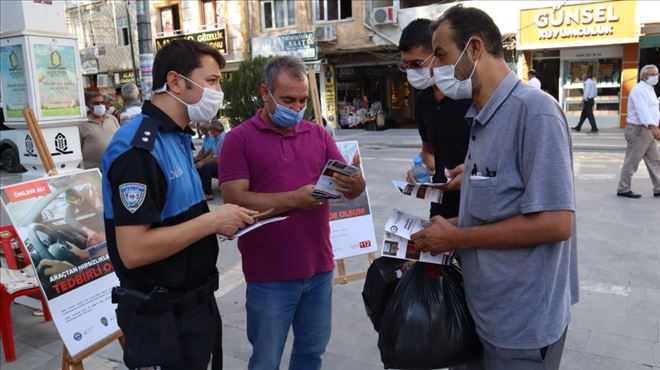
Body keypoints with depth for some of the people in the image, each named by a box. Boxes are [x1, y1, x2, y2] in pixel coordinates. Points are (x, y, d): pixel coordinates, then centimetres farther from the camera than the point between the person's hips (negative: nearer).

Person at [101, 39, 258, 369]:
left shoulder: (177, 138, 8)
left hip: (196, 301, 9)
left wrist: (223, 219, 0)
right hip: (163, 316, -9)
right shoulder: (139, 148, -22)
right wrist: (212, 221, -22)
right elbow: (133, 250, -27)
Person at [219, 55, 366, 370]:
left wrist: (355, 184, -21)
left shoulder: (318, 135, 6)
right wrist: (294, 199, -24)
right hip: (269, 276, -4)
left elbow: (350, 187, 3)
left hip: (319, 267, 4)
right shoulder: (239, 139, -6)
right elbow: (234, 199, -16)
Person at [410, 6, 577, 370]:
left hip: (522, 322, -8)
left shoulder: (534, 109, -19)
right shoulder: (481, 118, 8)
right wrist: (448, 227, 1)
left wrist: (455, 238, -17)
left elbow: (555, 223, -24)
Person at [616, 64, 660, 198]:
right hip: (638, 130, -10)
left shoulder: (649, 89, 18)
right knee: (631, 161, -4)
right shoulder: (639, 90, -15)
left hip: (647, 130, 10)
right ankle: (623, 189, 4)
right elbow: (643, 112, -25)